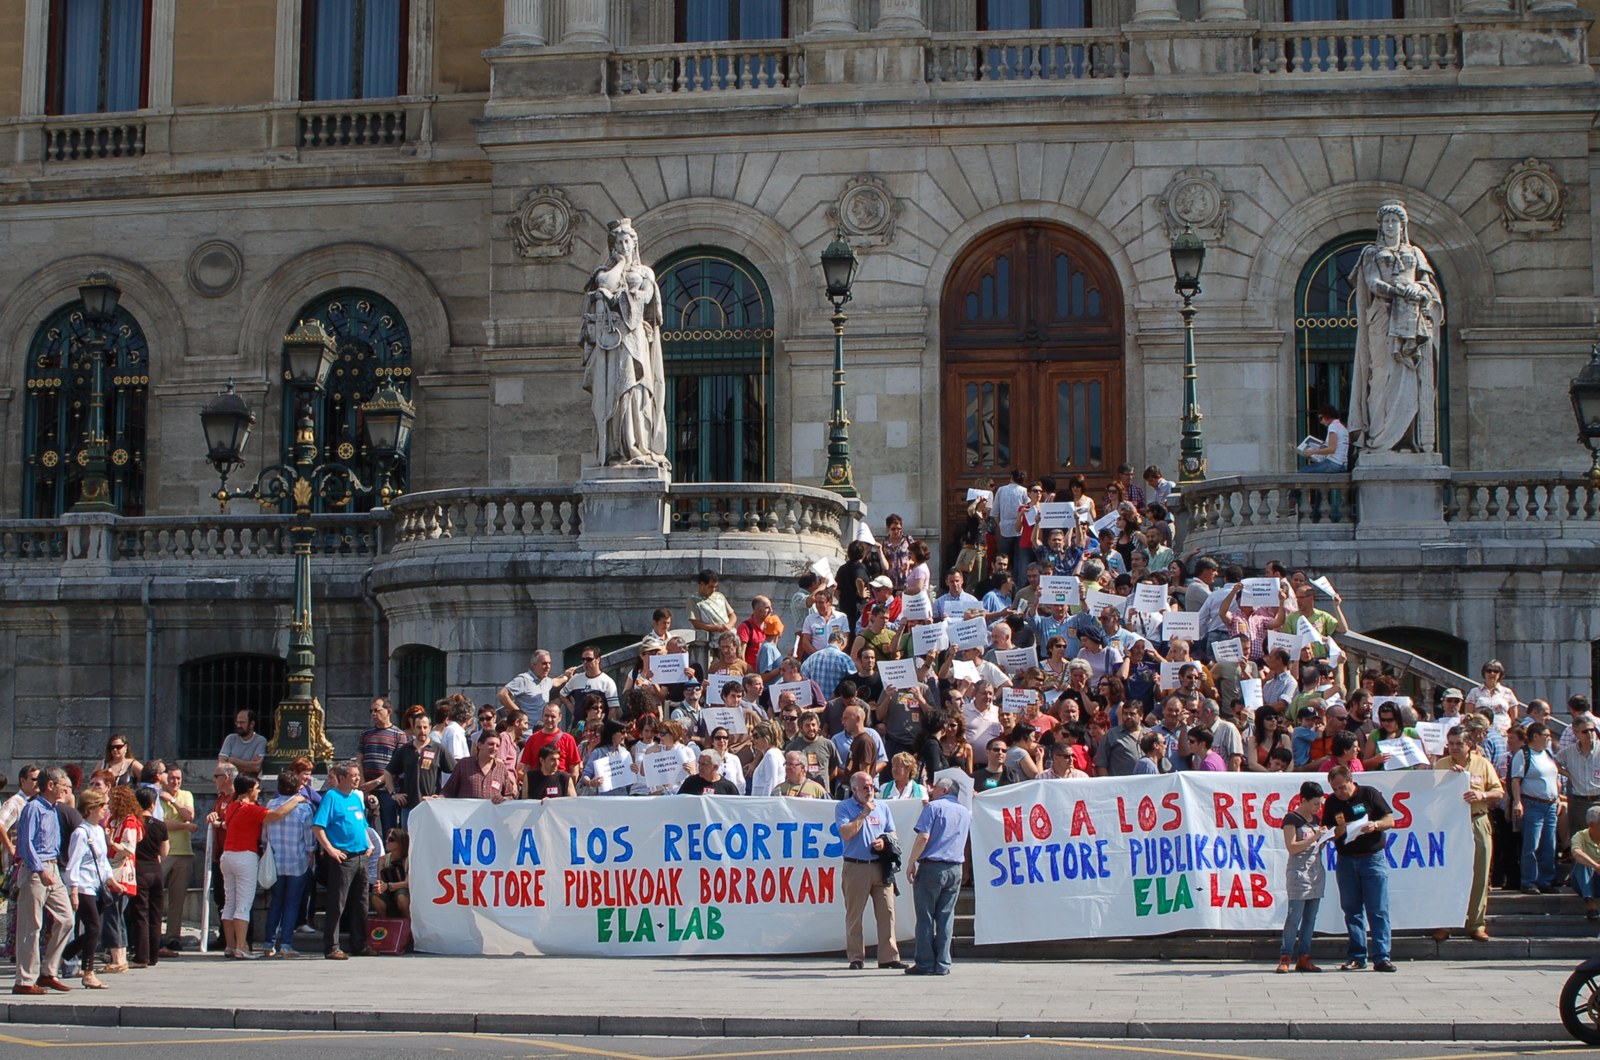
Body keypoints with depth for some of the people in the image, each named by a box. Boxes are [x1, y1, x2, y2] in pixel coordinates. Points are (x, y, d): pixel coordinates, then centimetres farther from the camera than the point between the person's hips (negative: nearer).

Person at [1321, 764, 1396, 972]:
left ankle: (1381, 957, -5)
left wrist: (1375, 825, -20)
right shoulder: (1331, 803, 8)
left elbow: (1390, 820, 0)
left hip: (1373, 859, -3)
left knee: (1378, 910, -5)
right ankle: (1357, 957, 9)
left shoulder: (1370, 794, -1)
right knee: (1352, 910, 4)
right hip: (1346, 861, 3)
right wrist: (1337, 831, -11)